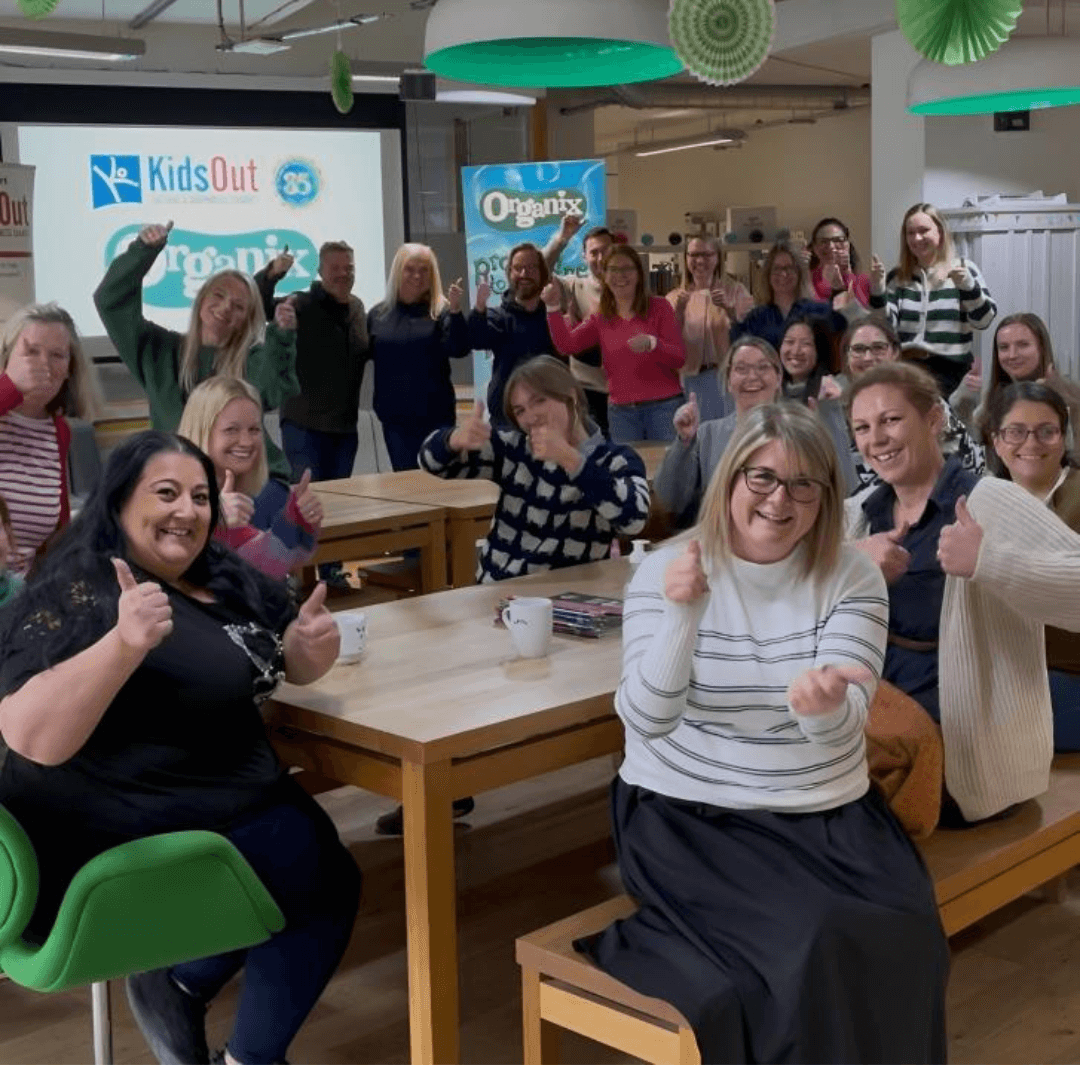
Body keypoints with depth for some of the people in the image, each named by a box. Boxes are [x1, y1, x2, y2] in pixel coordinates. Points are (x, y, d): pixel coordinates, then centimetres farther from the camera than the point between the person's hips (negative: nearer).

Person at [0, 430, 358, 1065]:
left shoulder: (229, 580, 8)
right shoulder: (74, 595, -17)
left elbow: (294, 666, 16)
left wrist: (314, 643, -9)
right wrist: (125, 642, -42)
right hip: (121, 839, -9)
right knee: (309, 861, -18)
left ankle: (252, 1060, 18)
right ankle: (182, 985, 2)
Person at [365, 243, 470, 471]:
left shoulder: (440, 311, -1)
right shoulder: (378, 314, 7)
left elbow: (460, 349, -14)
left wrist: (456, 311, -28)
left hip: (436, 416, -2)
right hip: (395, 418, 2)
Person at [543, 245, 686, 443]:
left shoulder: (658, 307, 1)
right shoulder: (601, 319, 11)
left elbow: (680, 358, -5)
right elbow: (566, 344, -1)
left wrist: (652, 344, -24)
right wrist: (553, 308, -12)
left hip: (663, 406, -3)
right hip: (621, 410, 3)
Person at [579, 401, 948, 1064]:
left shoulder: (853, 578, -1)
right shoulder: (666, 570, -6)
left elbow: (848, 725, -13)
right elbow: (645, 720, -16)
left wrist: (825, 707, -38)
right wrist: (681, 615, -32)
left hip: (827, 813, 3)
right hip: (689, 814, -3)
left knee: (897, 940, -21)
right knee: (801, 951, -27)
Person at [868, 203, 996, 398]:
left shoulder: (963, 270, 8)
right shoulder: (897, 277, 15)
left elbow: (983, 321, -1)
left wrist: (968, 286, -17)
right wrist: (877, 290, -9)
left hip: (948, 367, -2)